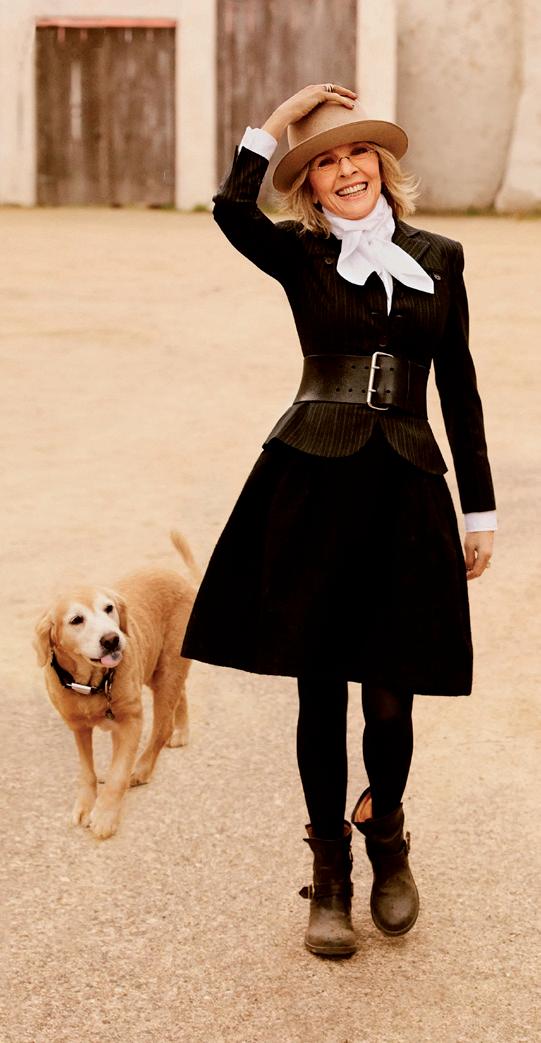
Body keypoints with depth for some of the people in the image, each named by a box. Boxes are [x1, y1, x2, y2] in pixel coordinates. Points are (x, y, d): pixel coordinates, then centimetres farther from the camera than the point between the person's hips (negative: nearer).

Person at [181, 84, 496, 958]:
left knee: (390, 697, 3)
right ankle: (330, 875, 23)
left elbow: (458, 386, 12)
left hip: (406, 495, 1)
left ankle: (386, 838, 33)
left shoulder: (440, 258, 11)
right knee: (321, 693, 5)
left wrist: (481, 508, 11)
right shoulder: (302, 257, 5)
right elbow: (231, 209, -18)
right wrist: (275, 121, -9)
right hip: (314, 488, -1)